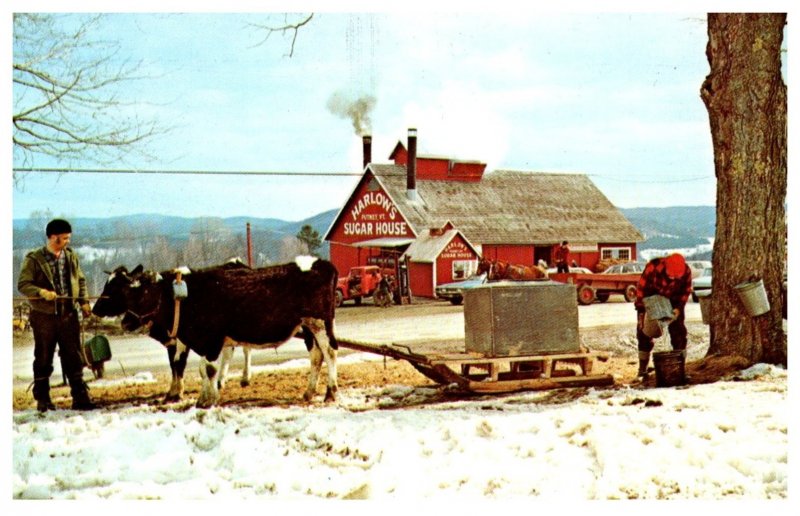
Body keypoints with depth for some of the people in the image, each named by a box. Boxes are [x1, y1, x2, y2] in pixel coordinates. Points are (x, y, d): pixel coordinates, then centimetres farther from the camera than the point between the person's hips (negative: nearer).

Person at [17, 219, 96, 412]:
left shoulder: (71, 256, 7)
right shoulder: (34, 259, -7)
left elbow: (81, 280, 15)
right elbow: (23, 285, -10)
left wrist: (84, 301, 1)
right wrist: (42, 292, -26)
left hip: (69, 314, 4)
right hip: (44, 316, -3)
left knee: (74, 357, 4)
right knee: (43, 359, 7)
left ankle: (80, 397, 9)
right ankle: (42, 399, 17)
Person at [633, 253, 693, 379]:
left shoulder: (686, 271, -24)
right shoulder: (653, 267, -33)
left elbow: (686, 291, -6)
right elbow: (641, 288, -22)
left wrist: (679, 308, -19)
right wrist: (641, 311, -19)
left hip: (672, 303, 2)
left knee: (679, 333, -4)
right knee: (644, 332, -4)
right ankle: (642, 369, 4)